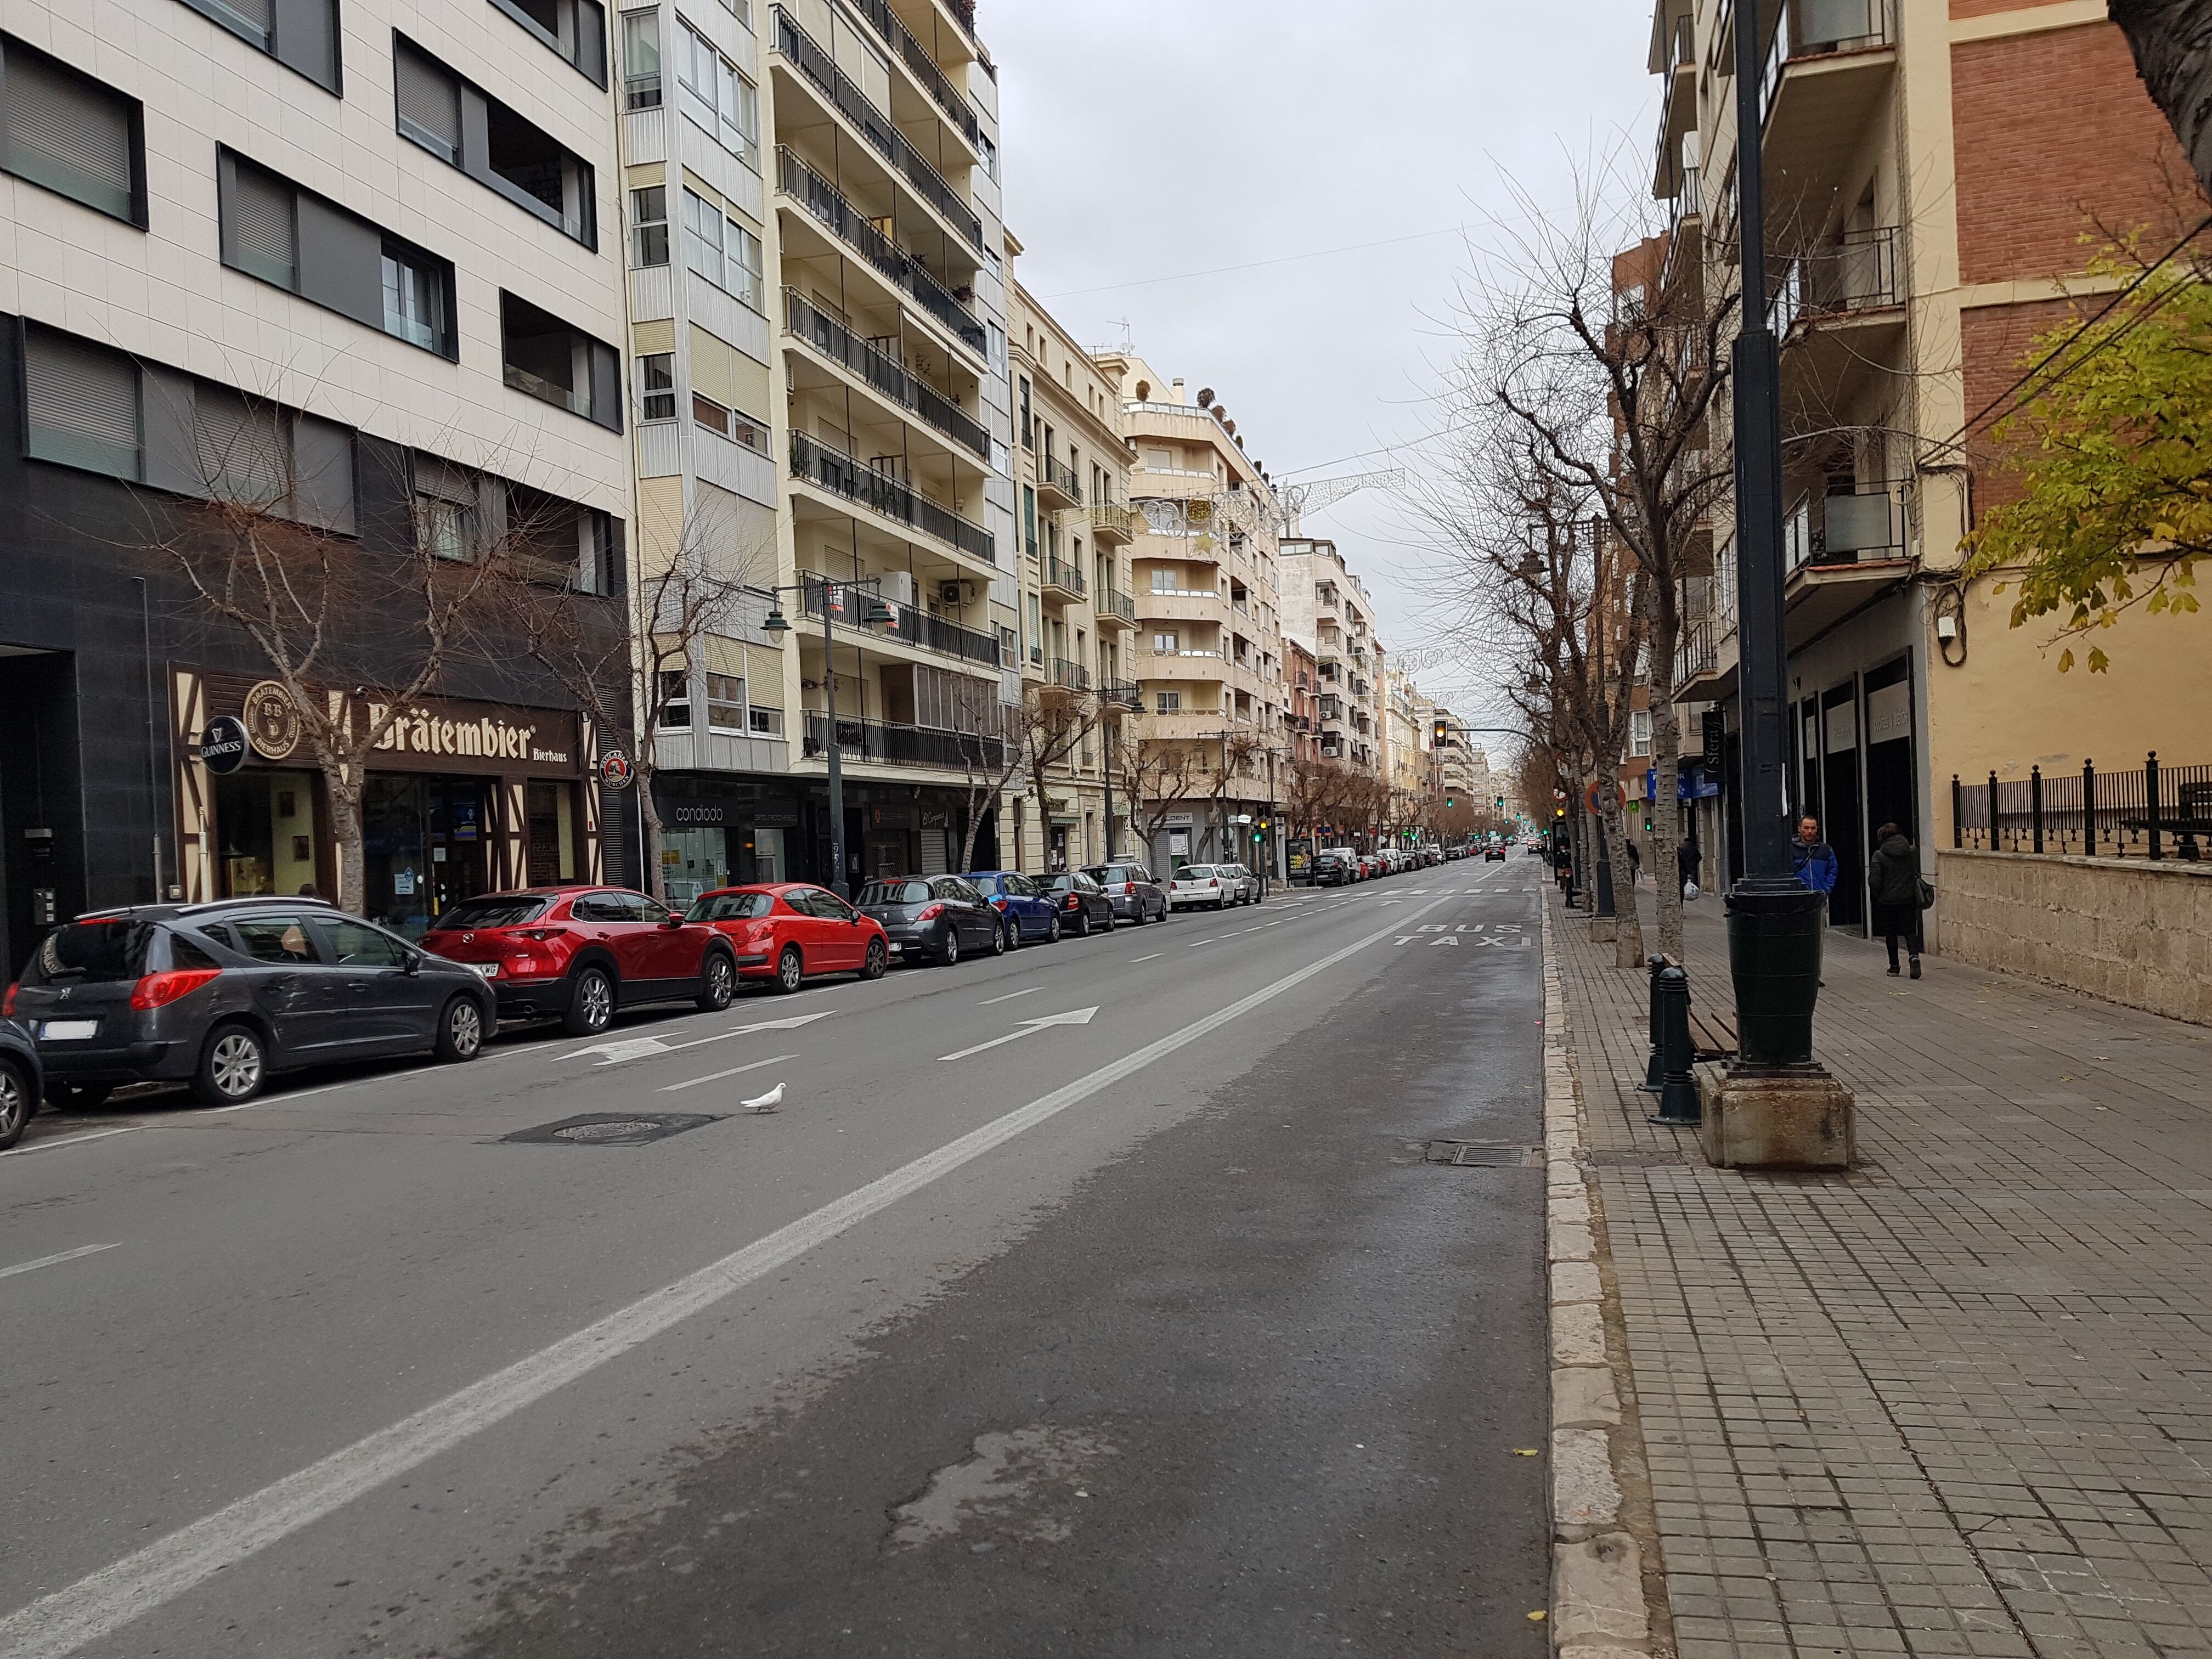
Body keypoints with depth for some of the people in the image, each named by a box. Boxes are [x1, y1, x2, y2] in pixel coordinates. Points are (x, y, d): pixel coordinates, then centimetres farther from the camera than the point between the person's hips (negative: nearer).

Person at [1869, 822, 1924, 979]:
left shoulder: (1879, 855, -11)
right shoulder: (1913, 851, -1)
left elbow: (1874, 880, -12)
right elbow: (1918, 873, 5)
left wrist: (1878, 895, 4)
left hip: (1887, 901, -2)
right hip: (1909, 899, 2)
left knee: (1890, 933, 9)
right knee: (1910, 930, 8)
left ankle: (1894, 966, 14)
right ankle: (1914, 955, -17)